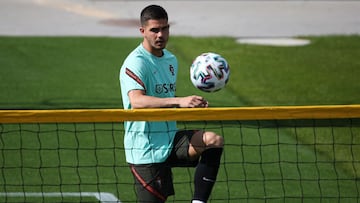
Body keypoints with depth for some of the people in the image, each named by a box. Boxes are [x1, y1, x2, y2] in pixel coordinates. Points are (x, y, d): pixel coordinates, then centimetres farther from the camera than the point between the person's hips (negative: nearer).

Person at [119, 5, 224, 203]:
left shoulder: (171, 60, 13)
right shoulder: (136, 63, -14)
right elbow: (137, 100, -33)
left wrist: (193, 104, 11)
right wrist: (179, 101, -42)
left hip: (170, 139, 7)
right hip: (145, 149, -7)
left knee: (215, 140, -17)